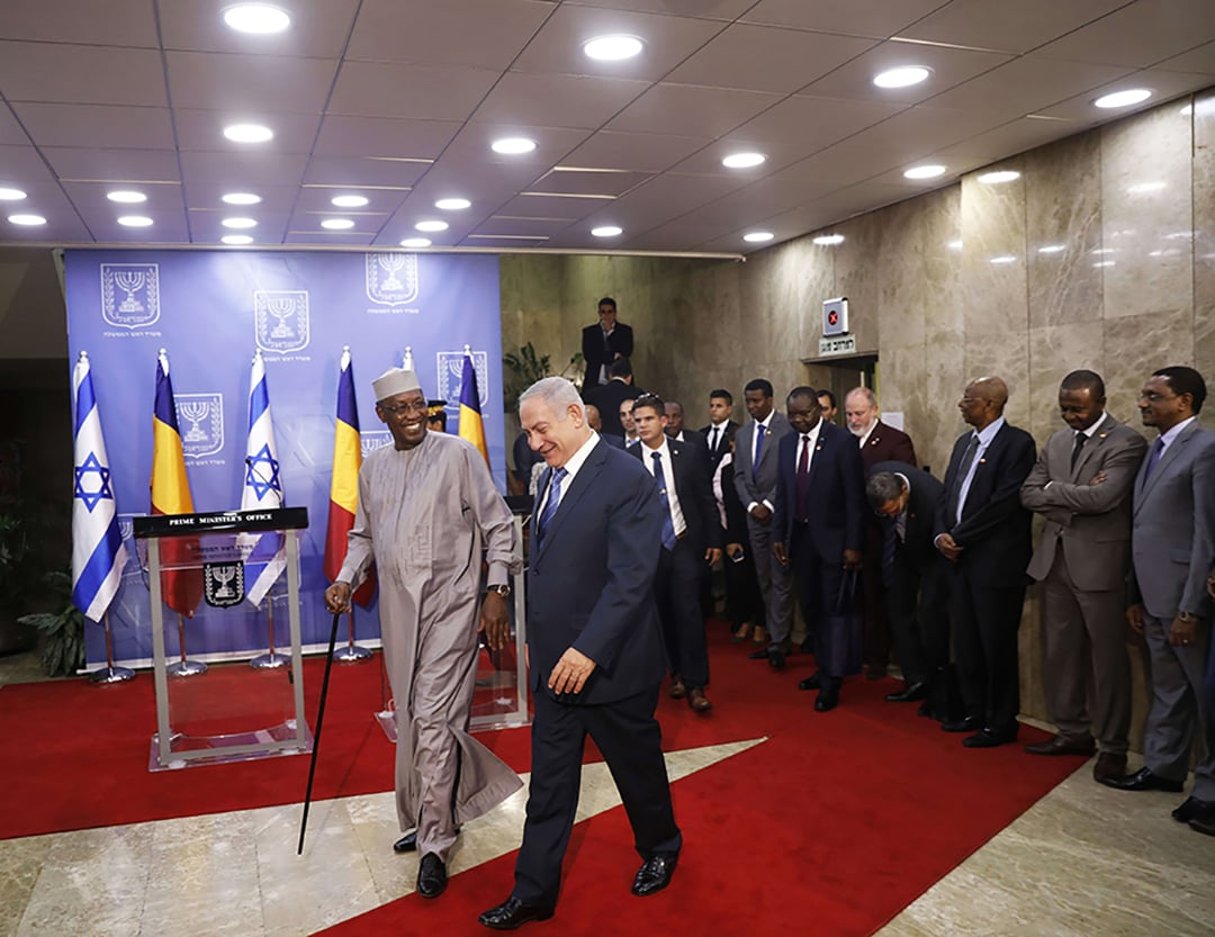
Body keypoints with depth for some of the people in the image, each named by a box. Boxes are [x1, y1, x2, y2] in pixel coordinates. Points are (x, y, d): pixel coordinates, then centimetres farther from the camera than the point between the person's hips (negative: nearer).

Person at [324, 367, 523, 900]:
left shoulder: (458, 455, -5)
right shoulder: (372, 467, 10)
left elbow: (497, 525, -3)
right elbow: (364, 534, 21)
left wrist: (496, 589, -9)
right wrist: (346, 580, 5)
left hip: (450, 604, -6)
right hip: (398, 610, 6)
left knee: (433, 718, -9)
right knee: (410, 719, 13)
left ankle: (434, 843, 2)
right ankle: (438, 811, 32)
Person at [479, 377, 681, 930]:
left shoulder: (627, 479, -18)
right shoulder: (552, 476, 8)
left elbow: (631, 578, -23)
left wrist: (588, 650, -26)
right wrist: (538, 639, 13)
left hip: (611, 665, -6)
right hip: (556, 664, 7)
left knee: (638, 766, 16)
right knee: (549, 783, 12)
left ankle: (661, 847, 42)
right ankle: (533, 893, 23)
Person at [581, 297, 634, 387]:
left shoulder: (625, 330, 7)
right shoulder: (589, 332, 8)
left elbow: (626, 354, -6)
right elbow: (588, 356, -4)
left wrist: (609, 331, -6)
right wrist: (614, 356, -7)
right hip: (595, 382, 0)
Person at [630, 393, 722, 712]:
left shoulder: (690, 453, -2)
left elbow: (706, 499, 4)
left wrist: (715, 540, 3)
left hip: (684, 543, 0)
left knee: (688, 611, -6)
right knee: (662, 614, 10)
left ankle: (695, 685, 2)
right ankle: (677, 673, 29)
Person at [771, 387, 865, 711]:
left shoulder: (842, 442, -11)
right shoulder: (787, 443, 6)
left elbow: (855, 498, -12)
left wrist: (853, 544, -14)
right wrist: (778, 535, 7)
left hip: (832, 539, -6)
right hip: (800, 537, 6)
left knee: (834, 608, 0)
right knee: (812, 608, 15)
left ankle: (833, 680, 6)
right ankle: (825, 668, 29)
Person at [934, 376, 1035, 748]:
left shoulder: (1017, 443, -11)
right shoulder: (964, 442, 14)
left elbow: (1005, 502, -18)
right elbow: (947, 495, 16)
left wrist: (959, 537, -13)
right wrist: (942, 534, -2)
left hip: (997, 561, -8)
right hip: (961, 559, 8)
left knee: (997, 646, 3)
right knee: (966, 644, 14)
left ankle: (1001, 723, 17)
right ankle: (976, 712, 29)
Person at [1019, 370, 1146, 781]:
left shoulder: (1126, 443, -10)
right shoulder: (1056, 443, 12)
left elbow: (1104, 497, -22)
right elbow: (1029, 494, 5)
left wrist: (1054, 490, -7)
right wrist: (1076, 501, -10)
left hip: (1099, 563, -6)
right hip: (1055, 560, 7)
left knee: (1107, 658, 3)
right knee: (1059, 653, 13)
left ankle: (1113, 746, 15)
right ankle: (1072, 732, 27)